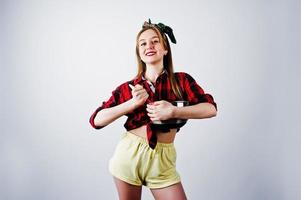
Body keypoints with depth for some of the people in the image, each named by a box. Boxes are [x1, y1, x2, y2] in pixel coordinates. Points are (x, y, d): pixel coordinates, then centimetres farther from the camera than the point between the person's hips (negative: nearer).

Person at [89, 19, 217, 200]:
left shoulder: (181, 80, 2)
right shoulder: (129, 88, 2)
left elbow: (211, 108, -9)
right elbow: (97, 120, -3)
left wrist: (173, 112, -22)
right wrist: (133, 103, -13)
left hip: (162, 161, 0)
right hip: (129, 154, 1)